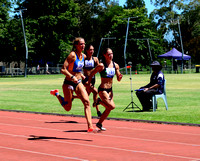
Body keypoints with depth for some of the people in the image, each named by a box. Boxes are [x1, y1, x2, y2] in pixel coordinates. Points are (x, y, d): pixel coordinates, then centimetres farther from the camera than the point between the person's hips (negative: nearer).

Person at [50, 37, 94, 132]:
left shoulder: (83, 56, 5)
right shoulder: (72, 55, -17)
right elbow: (63, 70, -22)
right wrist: (72, 77, -33)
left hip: (78, 83, 6)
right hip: (68, 83, -6)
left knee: (87, 102, -14)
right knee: (68, 108, 7)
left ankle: (90, 126, -16)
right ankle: (56, 94, 34)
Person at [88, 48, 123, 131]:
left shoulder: (115, 65, 4)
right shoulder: (101, 65, -13)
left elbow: (118, 79, 8)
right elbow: (91, 74, -4)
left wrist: (120, 77, -14)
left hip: (110, 90, 7)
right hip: (102, 89, -7)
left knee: (108, 109, 8)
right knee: (112, 106, -17)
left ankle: (99, 123, 25)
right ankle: (99, 101, 9)